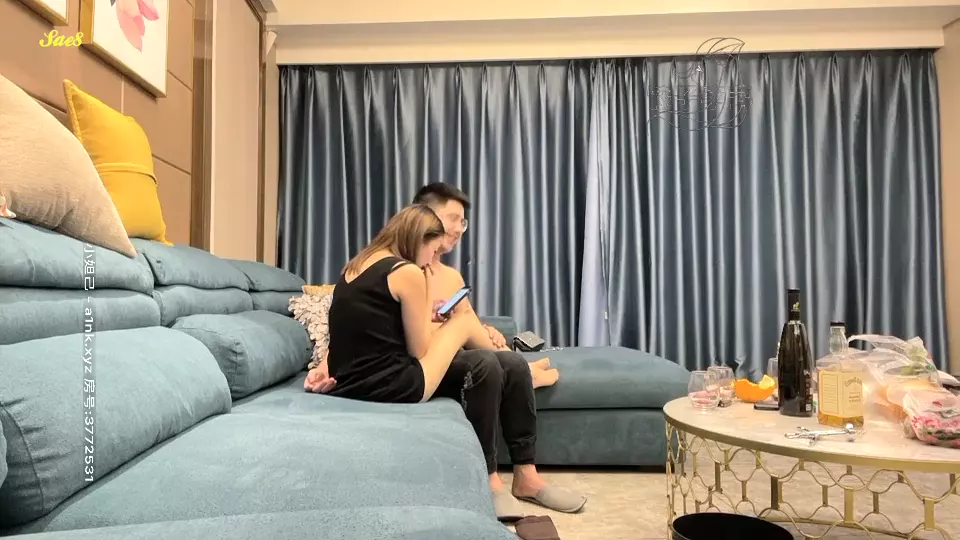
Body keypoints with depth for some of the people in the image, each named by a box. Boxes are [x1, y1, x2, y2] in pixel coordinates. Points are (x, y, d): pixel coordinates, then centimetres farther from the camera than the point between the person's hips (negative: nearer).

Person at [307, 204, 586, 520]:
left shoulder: (357, 265, 14)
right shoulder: (408, 273, -12)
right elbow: (421, 352, -7)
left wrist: (425, 318, 13)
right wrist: (429, 296, 6)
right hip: (385, 386, -9)